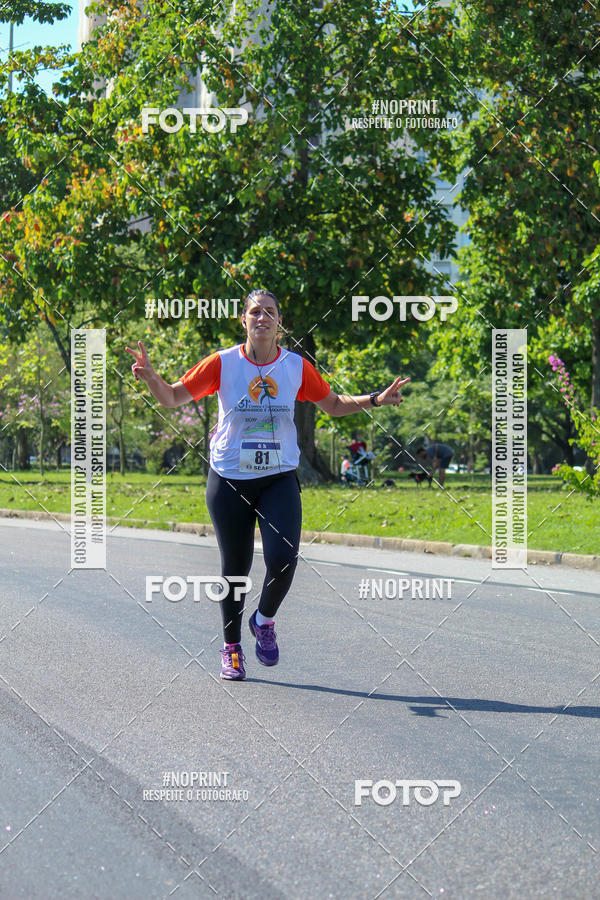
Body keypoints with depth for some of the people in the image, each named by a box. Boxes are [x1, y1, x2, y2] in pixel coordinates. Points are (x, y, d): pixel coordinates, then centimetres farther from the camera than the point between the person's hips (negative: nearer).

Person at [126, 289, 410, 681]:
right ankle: (232, 648, 25)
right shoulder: (223, 363, -4)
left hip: (279, 479, 1)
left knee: (283, 560, -16)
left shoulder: (297, 366, 1)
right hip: (229, 480, -1)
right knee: (235, 567, 6)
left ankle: (265, 621, 15)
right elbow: (173, 397, 1)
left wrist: (375, 399, 1)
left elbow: (334, 404, 15)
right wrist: (150, 375, -19)